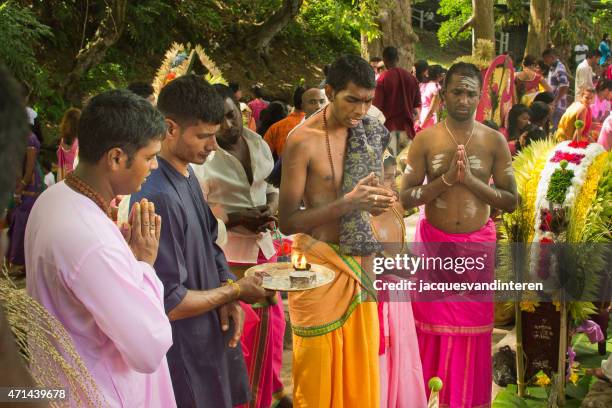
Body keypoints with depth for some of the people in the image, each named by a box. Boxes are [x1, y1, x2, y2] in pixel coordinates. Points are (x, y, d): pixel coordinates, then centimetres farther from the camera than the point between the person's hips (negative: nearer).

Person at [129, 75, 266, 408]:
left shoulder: (187, 175, 1)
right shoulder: (158, 197, -28)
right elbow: (170, 303, -26)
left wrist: (227, 297, -6)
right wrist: (234, 290, -13)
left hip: (210, 336, 8)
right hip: (184, 353, -8)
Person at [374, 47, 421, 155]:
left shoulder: (382, 79, -10)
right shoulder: (411, 78, 3)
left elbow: (377, 106, -10)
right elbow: (417, 104, 9)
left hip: (388, 126, -4)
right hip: (406, 126, 4)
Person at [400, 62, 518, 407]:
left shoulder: (495, 141, -3)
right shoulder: (425, 139, -4)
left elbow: (511, 201, -5)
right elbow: (406, 197, -7)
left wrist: (470, 180, -18)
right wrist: (446, 179, -20)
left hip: (478, 244, 1)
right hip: (434, 242, 0)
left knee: (473, 328, 10)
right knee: (434, 326, 10)